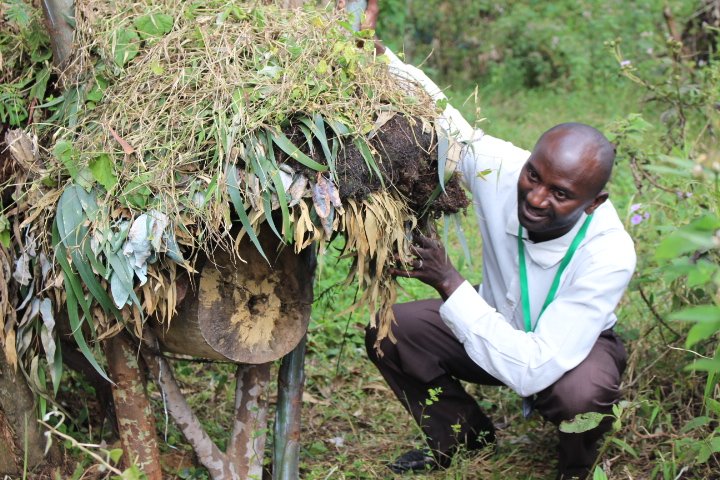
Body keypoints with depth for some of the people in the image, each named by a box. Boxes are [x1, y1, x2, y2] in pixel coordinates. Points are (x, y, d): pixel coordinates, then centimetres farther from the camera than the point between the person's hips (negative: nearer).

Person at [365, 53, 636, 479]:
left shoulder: (609, 255, -38)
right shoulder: (499, 167, -28)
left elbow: (533, 371, -42)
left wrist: (449, 282, -43)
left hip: (575, 346, -4)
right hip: (496, 325, 4)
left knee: (582, 392, -38)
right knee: (386, 332, -14)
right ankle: (466, 439, 12)